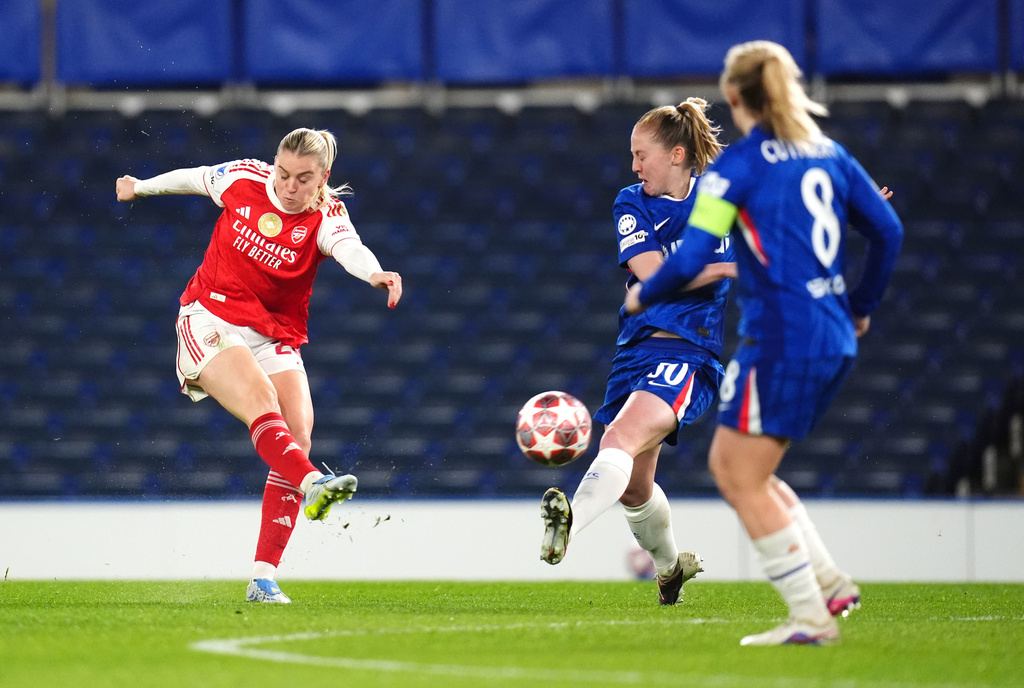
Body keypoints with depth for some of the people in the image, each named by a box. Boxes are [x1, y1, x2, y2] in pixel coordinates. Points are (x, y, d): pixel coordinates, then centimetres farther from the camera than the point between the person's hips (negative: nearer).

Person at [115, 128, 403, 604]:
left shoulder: (326, 217, -8)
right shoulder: (243, 179, -4)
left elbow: (348, 247, -32)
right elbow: (193, 178, 18)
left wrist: (373, 272, -55)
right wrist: (141, 188, 35)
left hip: (275, 339, 1)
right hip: (209, 321, -1)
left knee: (297, 437, -14)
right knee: (261, 400, -29)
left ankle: (263, 579, -14)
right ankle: (312, 484, -57)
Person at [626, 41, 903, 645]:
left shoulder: (737, 165, -8)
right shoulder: (828, 154, 12)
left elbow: (690, 260, -13)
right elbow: (888, 231, 13)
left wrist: (644, 296, 7)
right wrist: (862, 307, 26)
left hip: (779, 339, -8)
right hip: (834, 341, 8)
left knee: (745, 479, 2)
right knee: (730, 465, 18)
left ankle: (811, 617, -1)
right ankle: (829, 582, 12)